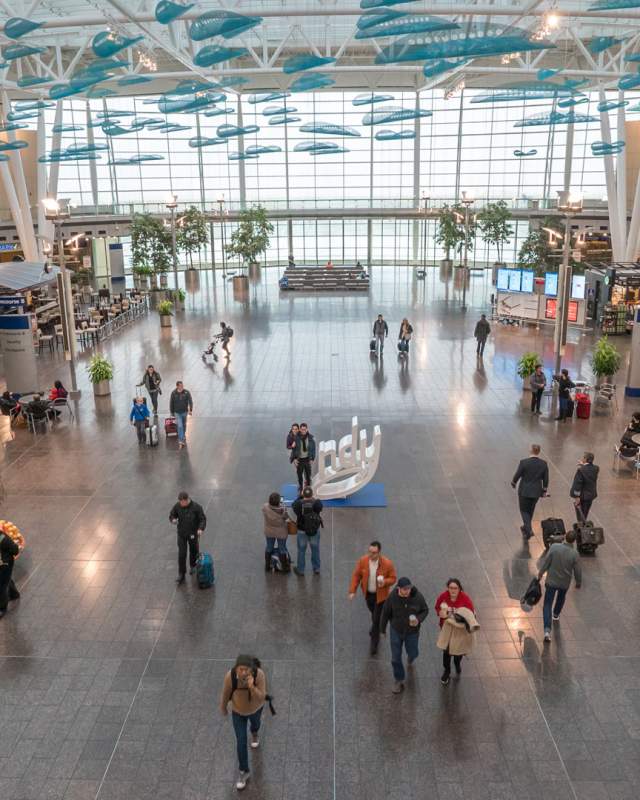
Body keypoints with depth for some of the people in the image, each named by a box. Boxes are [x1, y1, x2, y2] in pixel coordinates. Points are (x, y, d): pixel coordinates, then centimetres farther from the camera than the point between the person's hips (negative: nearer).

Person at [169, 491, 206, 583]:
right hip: (181, 534, 1)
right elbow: (172, 515, 2)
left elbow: (203, 519, -15)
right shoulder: (177, 506, -12)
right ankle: (181, 574, 6)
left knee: (194, 551, 17)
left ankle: (193, 566, 45)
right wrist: (173, 519, -21)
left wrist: (200, 529, -32)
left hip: (193, 534, -1)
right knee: (181, 554, -3)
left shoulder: (196, 507, -20)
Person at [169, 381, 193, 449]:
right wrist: (172, 412, 5)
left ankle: (183, 436, 43)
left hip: (184, 412, 2)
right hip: (177, 413, -2)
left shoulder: (186, 393, -12)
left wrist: (190, 410, -26)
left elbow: (190, 401, -14)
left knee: (184, 425, 19)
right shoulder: (173, 393, -11)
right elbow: (171, 403, -1)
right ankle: (181, 441, -6)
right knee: (180, 426, -9)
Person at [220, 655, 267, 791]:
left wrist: (252, 687, -53)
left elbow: (262, 698, -34)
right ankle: (244, 771, 29)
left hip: (255, 708, 1)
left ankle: (255, 734, 70)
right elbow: (225, 694, -16)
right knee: (241, 742, 5)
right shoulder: (230, 676, -36)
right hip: (238, 711, 0)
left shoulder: (259, 674, -39)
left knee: (255, 724, 33)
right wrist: (223, 708, 2)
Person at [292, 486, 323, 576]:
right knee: (315, 549, 22)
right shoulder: (317, 503, -21)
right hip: (315, 531, 1)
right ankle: (316, 569, 37)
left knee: (301, 550, 19)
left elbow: (293, 505, 0)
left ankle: (300, 570, 33)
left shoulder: (299, 504, -24)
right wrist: (313, 498, 9)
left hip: (302, 531, -1)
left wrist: (300, 497, 2)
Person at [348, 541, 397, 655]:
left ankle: (374, 644, 21)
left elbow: (393, 578, -12)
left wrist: (385, 582, -33)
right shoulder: (362, 561, -17)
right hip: (368, 593, 3)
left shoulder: (387, 563, -24)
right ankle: (376, 627, 61)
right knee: (374, 613, 28)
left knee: (377, 619, 1)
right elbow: (356, 575, -6)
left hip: (381, 595, -3)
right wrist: (352, 591, -10)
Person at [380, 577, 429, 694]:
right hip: (396, 631, 0)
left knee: (412, 653, 21)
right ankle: (398, 680, 30)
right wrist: (383, 629, 4)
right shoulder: (392, 597, -24)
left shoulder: (417, 597, -25)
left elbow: (425, 610, -7)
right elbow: (385, 614, -9)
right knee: (396, 658, 6)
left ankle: (411, 655, 60)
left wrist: (419, 620, -28)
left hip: (412, 631, 0)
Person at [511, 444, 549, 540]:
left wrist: (513, 483, 10)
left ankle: (528, 530, -5)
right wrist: (544, 490, 14)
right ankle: (525, 527, 40)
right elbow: (545, 479, 1)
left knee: (524, 510, 11)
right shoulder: (543, 463, -7)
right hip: (536, 492, 4)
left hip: (524, 491, -4)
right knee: (530, 510, 23)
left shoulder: (524, 462, -18)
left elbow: (517, 475, -11)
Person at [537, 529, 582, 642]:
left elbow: (546, 562, -13)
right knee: (561, 597, 33)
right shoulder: (574, 554, -20)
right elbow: (578, 571, -9)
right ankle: (556, 614, 57)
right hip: (565, 583, 1)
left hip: (551, 581, -1)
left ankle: (547, 630, -8)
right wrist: (579, 582, 11)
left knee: (547, 604, 5)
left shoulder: (554, 547, -21)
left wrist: (540, 573, 4)